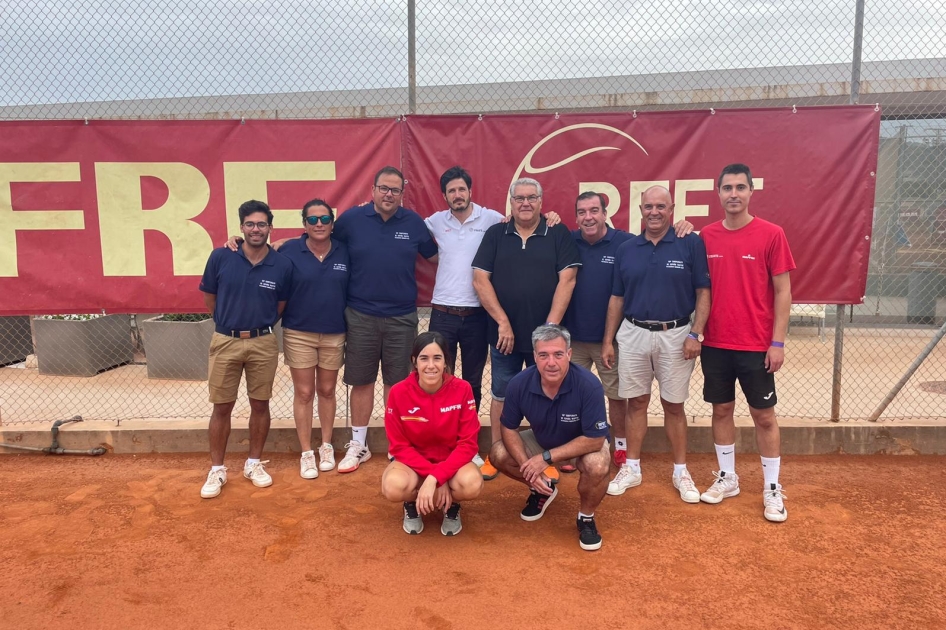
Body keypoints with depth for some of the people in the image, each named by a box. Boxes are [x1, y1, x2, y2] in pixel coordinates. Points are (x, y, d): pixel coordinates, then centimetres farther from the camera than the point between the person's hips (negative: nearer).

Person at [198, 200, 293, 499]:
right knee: (222, 407, 7)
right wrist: (231, 320, 10)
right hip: (225, 342, 0)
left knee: (260, 405, 11)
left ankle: (254, 463, 28)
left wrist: (259, 324, 9)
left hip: (263, 343, 1)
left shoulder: (282, 265, -6)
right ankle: (217, 469, 21)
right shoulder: (220, 257, -7)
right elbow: (209, 299, 5)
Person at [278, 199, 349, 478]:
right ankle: (306, 453, 18)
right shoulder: (289, 250, -8)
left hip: (334, 334, 2)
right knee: (304, 393, 6)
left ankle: (326, 446, 29)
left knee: (327, 391, 14)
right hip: (299, 333, -1)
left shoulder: (344, 252, -3)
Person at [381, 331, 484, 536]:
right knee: (393, 487, -33)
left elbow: (467, 443, -16)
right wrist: (435, 476, -22)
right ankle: (412, 504, 6)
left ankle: (451, 505, 5)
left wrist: (434, 479, -28)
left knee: (472, 484, -33)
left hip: (451, 462, 0)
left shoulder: (462, 389, -17)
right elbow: (399, 446, -10)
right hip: (413, 462, 0)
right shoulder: (399, 393, -17)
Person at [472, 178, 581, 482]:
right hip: (504, 334, 1)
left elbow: (566, 280, -5)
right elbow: (480, 279, -1)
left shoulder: (559, 235, 1)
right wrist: (502, 322, -8)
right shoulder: (495, 234, 5)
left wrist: (551, 326, -12)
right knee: (501, 395, 11)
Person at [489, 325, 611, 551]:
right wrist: (528, 467, -25)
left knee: (597, 466, -35)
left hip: (585, 444, -3)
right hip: (542, 441, 4)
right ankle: (542, 490, 15)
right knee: (499, 455, -15)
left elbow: (595, 439, -31)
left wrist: (547, 458, -31)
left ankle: (586, 517, -2)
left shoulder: (589, 385, -35)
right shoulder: (519, 384, -25)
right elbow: (509, 429, -12)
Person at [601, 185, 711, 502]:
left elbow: (703, 292, -3)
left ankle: (681, 471, 23)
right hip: (633, 334, 2)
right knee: (636, 402, 11)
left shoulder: (691, 244, -4)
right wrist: (608, 340, 6)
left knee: (673, 405, 8)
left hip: (675, 335, -2)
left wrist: (696, 334, -12)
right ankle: (631, 468, 23)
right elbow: (617, 298, 8)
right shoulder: (626, 249, 5)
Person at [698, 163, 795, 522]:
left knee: (764, 415, 7)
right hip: (715, 344, 3)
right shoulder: (706, 237, 2)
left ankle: (772, 489, 22)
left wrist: (778, 342, -9)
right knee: (721, 409, 13)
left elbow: (782, 291, -6)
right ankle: (727, 477, 29)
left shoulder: (771, 234, -7)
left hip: (757, 346, -3)